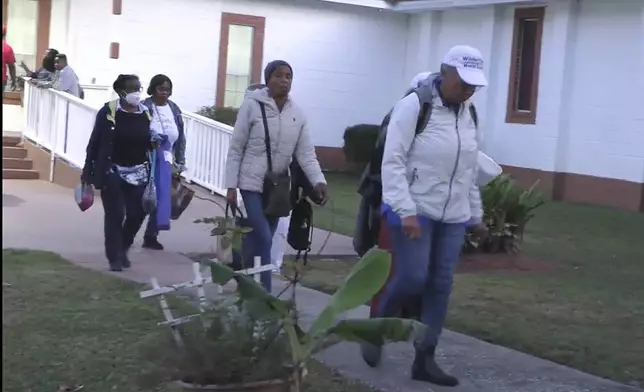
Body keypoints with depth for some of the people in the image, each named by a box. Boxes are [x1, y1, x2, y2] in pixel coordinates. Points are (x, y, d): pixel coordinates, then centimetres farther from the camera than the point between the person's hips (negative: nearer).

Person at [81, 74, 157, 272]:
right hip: (112, 172, -4)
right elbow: (95, 142, -5)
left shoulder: (147, 114, 2)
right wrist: (87, 171, -5)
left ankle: (122, 249, 29)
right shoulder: (108, 111, -9)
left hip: (138, 173, 4)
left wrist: (155, 143, -11)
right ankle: (114, 258, 10)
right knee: (115, 215, -2)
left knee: (137, 214, 4)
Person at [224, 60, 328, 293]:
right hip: (253, 183, -5)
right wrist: (231, 185, -10)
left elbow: (306, 152, -3)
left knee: (256, 238, 13)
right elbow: (236, 149, -7)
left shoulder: (297, 114, 2)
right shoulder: (252, 106, -10)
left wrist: (318, 180, -20)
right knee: (262, 239, -11)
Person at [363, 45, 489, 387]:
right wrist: (406, 211, -23)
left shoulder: (469, 113, 9)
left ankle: (424, 359, 13)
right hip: (414, 211, -6)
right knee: (411, 278, -9)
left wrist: (476, 215, 17)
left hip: (453, 217, 6)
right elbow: (393, 162, -15)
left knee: (440, 285, 5)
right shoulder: (414, 105, -12)